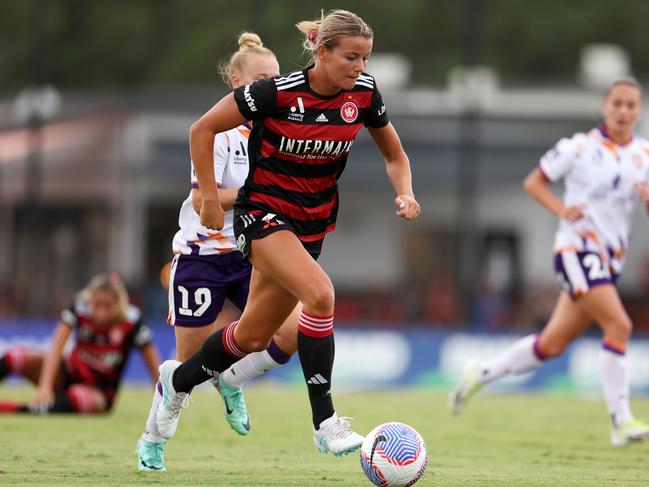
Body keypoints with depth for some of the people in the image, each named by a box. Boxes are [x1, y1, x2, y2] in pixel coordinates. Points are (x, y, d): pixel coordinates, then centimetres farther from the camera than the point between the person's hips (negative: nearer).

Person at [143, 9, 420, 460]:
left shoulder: (363, 93, -8)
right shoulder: (278, 92, -21)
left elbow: (395, 155, 8)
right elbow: (202, 129, -12)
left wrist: (405, 193, -12)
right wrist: (209, 198, -11)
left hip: (313, 225, 6)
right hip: (263, 214, -6)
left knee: (254, 337, 11)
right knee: (320, 293, -30)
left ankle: (179, 379, 40)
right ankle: (325, 421, -25)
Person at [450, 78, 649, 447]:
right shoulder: (580, 147, -2)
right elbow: (534, 182, 6)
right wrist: (561, 209, -11)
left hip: (612, 259, 6)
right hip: (577, 247, -6)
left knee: (552, 345, 7)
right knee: (619, 325, -23)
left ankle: (482, 374, 26)